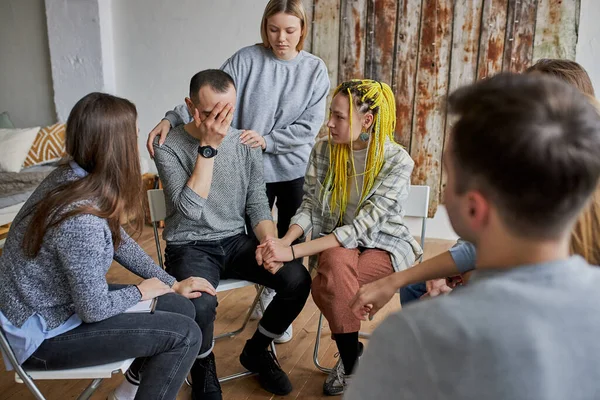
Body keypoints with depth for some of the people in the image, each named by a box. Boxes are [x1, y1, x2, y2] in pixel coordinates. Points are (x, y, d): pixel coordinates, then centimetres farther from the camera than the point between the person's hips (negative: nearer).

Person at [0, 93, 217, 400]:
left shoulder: (72, 176, -6)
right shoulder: (82, 220, -35)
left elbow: (118, 242, 7)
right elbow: (95, 310, -24)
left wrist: (171, 284, 5)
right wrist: (141, 291, -6)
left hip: (56, 303, 9)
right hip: (43, 335, -8)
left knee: (179, 306, 7)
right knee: (185, 335, -12)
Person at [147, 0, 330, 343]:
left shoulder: (315, 69, -3)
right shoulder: (247, 59, -5)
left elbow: (310, 127, -8)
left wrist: (267, 140, -18)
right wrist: (171, 119, -28)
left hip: (294, 170, 0)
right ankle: (267, 292, 43)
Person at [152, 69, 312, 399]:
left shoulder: (246, 144, 2)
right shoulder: (168, 146, -11)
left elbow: (257, 204, 5)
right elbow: (189, 209, -21)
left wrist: (269, 243, -14)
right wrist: (208, 147, -23)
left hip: (236, 242, 4)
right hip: (190, 247, -4)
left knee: (297, 279, -18)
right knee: (199, 304, -34)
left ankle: (256, 350, 11)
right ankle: (203, 370, 3)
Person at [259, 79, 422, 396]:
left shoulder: (398, 161, -18)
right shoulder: (323, 151, -4)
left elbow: (364, 227, -25)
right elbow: (309, 207, 0)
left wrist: (294, 252, -31)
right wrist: (284, 242, -23)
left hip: (385, 245, -3)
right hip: (336, 244, 3)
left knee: (328, 287, -31)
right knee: (337, 263, -34)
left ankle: (348, 356, -3)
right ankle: (352, 359, -13)